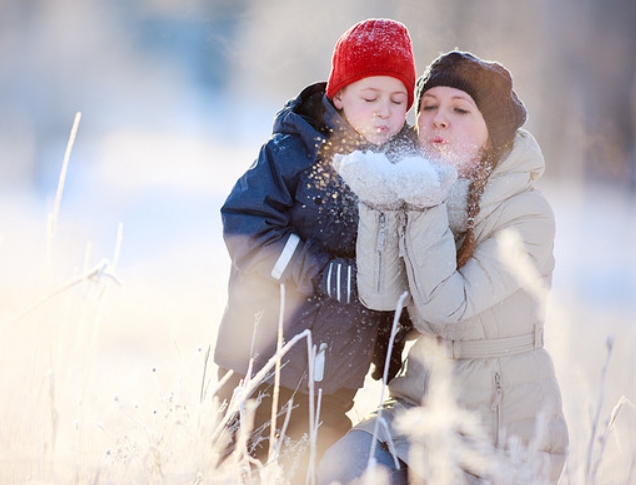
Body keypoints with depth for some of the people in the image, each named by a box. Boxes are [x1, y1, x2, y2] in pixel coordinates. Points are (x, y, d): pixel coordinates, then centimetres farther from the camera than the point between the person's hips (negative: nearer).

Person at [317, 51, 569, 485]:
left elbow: (444, 305, -21)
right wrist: (375, 205, -17)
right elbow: (379, 295, -8)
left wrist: (426, 211, -26)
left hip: (503, 421, -5)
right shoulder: (421, 191, 4)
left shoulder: (527, 215, -13)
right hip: (425, 404, 5)